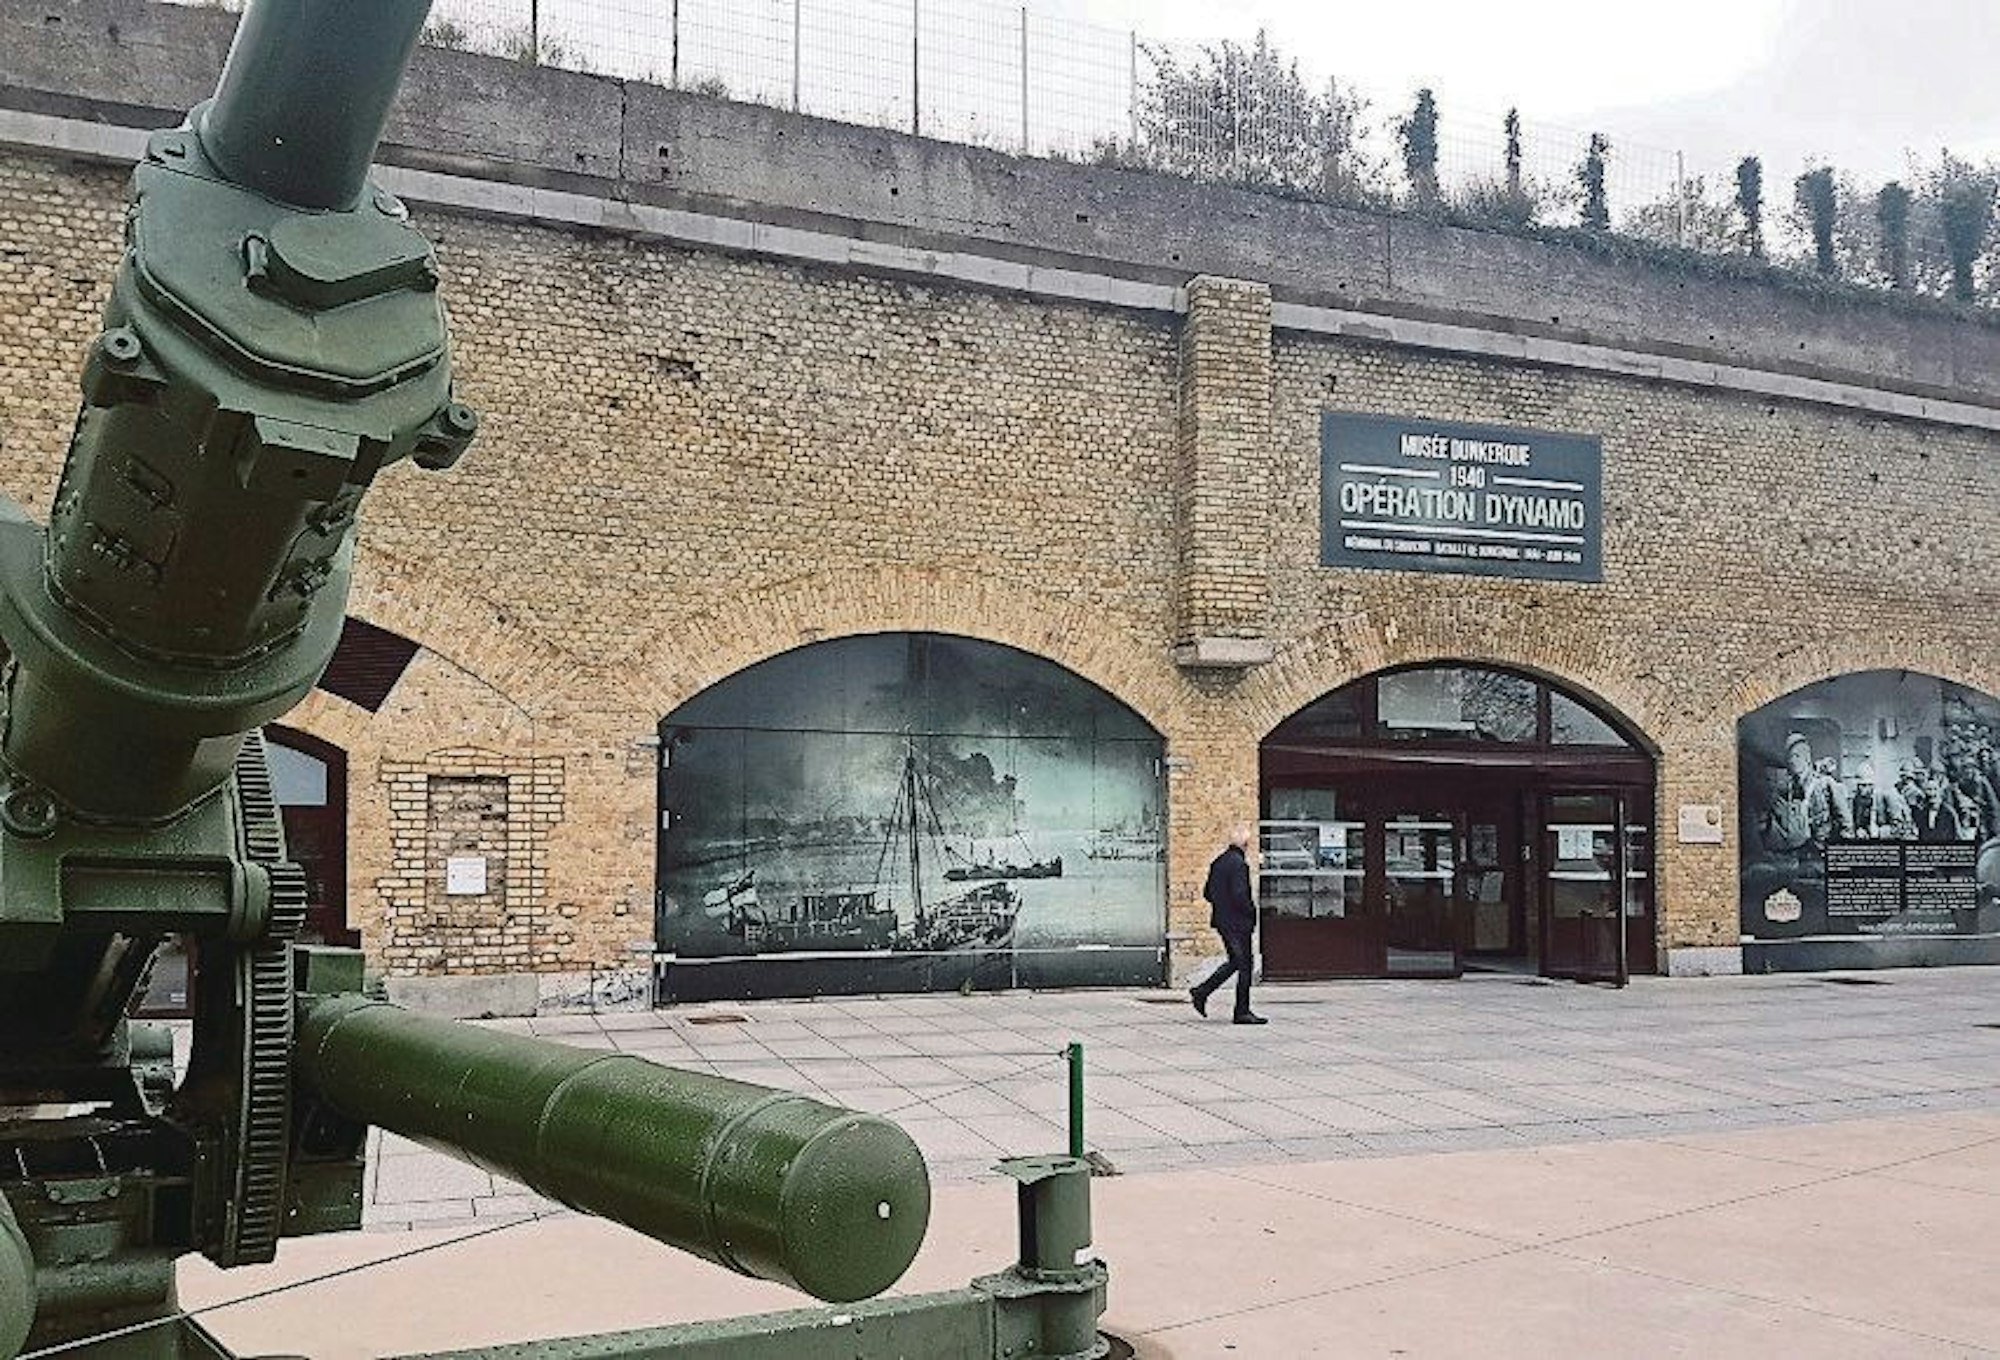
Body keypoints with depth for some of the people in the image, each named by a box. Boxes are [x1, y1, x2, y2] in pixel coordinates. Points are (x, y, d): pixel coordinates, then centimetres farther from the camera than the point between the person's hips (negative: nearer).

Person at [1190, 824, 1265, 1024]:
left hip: (1222, 920, 9)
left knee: (1235, 962, 19)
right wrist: (1251, 909, -8)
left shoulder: (1218, 862, 10)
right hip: (1238, 923, -9)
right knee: (1244, 965, 0)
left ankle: (1201, 991, 14)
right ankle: (1242, 1012, 4)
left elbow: (1207, 893, 14)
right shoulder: (1238, 864, -17)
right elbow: (1239, 895, -23)